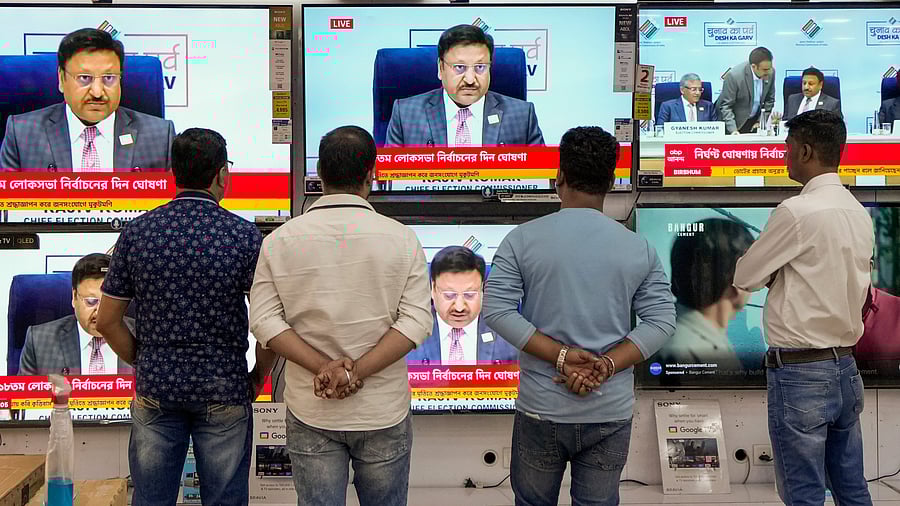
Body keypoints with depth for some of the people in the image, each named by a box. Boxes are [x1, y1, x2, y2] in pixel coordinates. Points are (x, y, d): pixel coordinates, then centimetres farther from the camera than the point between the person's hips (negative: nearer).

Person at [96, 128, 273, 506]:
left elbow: (108, 321, 1)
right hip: (223, 391, -2)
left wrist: (143, 363, 14)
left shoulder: (137, 231, -3)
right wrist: (258, 376, 5)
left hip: (154, 390, 2)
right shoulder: (244, 235, -10)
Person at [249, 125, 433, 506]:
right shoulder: (401, 238, -6)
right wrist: (356, 372, -15)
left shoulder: (279, 241, -3)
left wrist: (323, 368, -13)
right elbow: (416, 320, -11)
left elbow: (264, 320, -7)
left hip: (310, 414, 1)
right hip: (384, 412, 0)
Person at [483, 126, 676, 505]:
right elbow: (662, 321, -6)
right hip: (611, 413, 1)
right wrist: (606, 366, -12)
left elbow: (496, 309, -12)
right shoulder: (638, 248, -1)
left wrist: (560, 355, -14)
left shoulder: (523, 239, -5)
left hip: (542, 408, -1)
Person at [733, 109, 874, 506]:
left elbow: (744, 278, -7)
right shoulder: (859, 213, 8)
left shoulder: (797, 211, -16)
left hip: (800, 372, -8)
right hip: (845, 367, 8)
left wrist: (771, 272, 11)